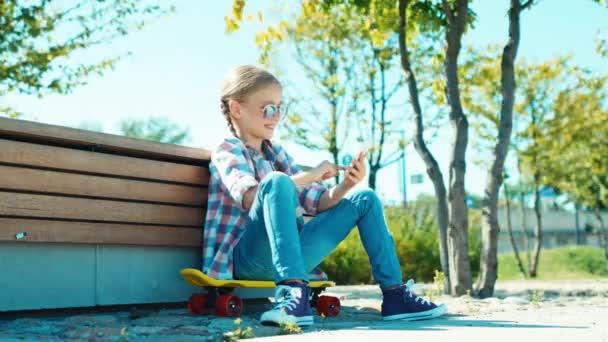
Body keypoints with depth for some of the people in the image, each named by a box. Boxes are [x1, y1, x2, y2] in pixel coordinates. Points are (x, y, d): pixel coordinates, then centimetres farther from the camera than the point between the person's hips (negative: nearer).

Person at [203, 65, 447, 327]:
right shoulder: (227, 152, -3)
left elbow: (317, 203, 14)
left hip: (291, 255, 7)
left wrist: (346, 184, -6)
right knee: (277, 181, -33)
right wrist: (310, 175, -22)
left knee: (365, 199, 7)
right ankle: (294, 292, -45)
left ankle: (394, 295, -1)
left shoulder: (276, 153, 18)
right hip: (250, 258, -7)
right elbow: (248, 197, -24)